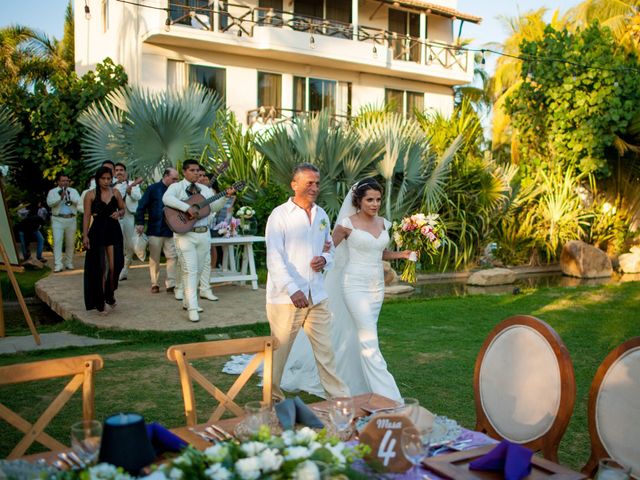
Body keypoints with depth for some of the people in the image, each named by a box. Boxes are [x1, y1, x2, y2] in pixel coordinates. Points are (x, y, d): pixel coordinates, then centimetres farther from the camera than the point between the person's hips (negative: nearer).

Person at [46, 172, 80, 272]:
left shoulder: (73, 191, 12)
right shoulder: (53, 191, 6)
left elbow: (78, 201, -3)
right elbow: (49, 203, -9)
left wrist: (69, 196, -16)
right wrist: (60, 197, -18)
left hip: (71, 220, 2)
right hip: (58, 220, -2)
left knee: (70, 242, 7)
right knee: (57, 241, -10)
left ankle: (69, 263, 18)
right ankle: (58, 265, -11)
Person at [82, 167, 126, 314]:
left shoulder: (115, 192, 6)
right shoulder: (91, 195, -1)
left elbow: (123, 209, 17)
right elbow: (86, 216, -2)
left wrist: (119, 213, -6)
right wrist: (85, 235, -8)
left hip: (114, 231, 2)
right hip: (97, 232, -2)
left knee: (114, 266, -5)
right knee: (99, 267, 2)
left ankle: (110, 294, 21)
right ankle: (99, 301, 14)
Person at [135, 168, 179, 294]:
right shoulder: (153, 189, -1)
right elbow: (142, 206, -2)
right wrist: (140, 223, -10)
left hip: (170, 231, 3)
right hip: (155, 230, -3)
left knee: (173, 256, -3)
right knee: (154, 258, 6)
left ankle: (170, 284, 1)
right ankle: (154, 284, 16)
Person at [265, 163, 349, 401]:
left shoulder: (322, 215, 11)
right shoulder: (279, 215, -8)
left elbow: (330, 247, 23)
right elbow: (274, 258, -15)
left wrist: (325, 259, -1)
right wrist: (293, 290, -25)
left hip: (317, 295, 5)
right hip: (285, 296, -5)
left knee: (325, 349, 10)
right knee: (279, 350, 7)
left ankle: (340, 397, 19)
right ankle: (271, 396, 26)